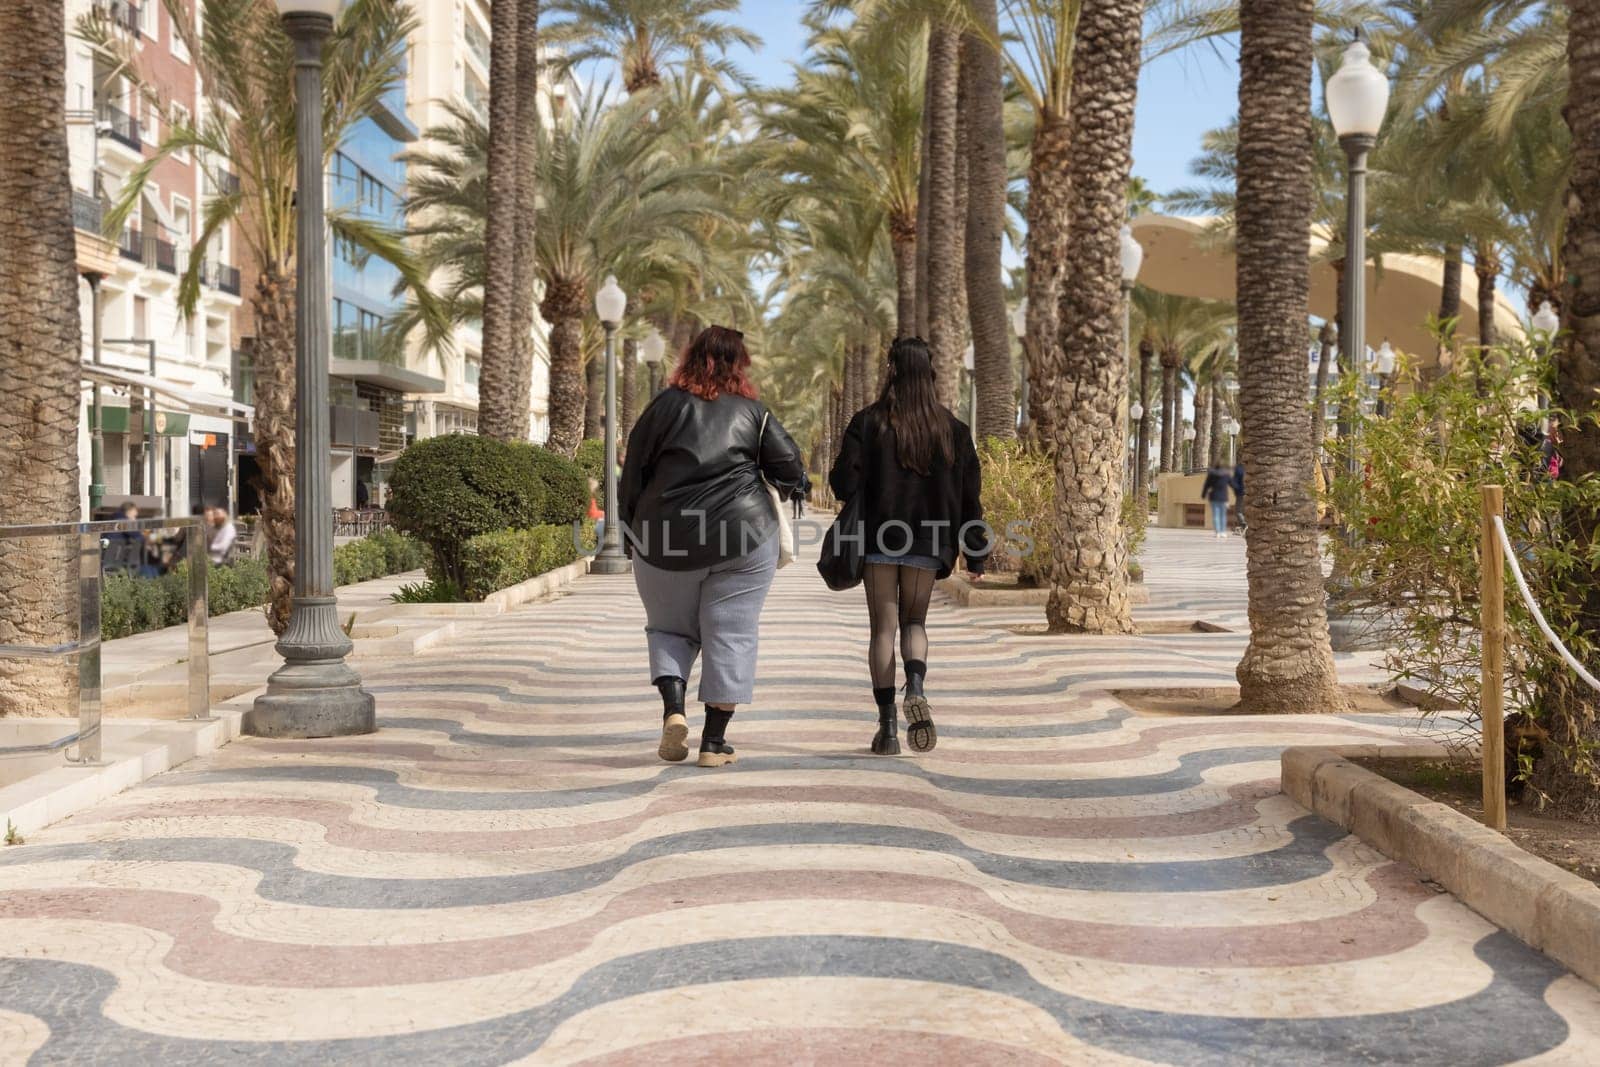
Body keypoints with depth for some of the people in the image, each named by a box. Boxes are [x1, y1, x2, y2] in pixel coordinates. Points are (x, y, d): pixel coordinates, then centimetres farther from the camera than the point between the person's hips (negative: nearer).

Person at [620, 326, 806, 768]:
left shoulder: (666, 405, 4)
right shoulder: (753, 411, 3)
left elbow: (633, 472, 4)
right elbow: (791, 469, 0)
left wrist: (631, 533, 13)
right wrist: (779, 490, 22)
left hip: (666, 538, 1)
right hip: (743, 536, -1)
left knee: (670, 628, 17)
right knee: (730, 634, 6)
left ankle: (673, 709, -4)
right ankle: (714, 741, 6)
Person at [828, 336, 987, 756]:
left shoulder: (869, 422, -6)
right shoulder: (951, 428, 2)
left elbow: (844, 481, -10)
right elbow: (969, 494, 2)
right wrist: (976, 554, 8)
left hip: (878, 539, -2)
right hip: (927, 543, 2)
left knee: (883, 628, 5)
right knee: (914, 621, 16)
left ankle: (887, 725, 1)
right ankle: (916, 689, -14)